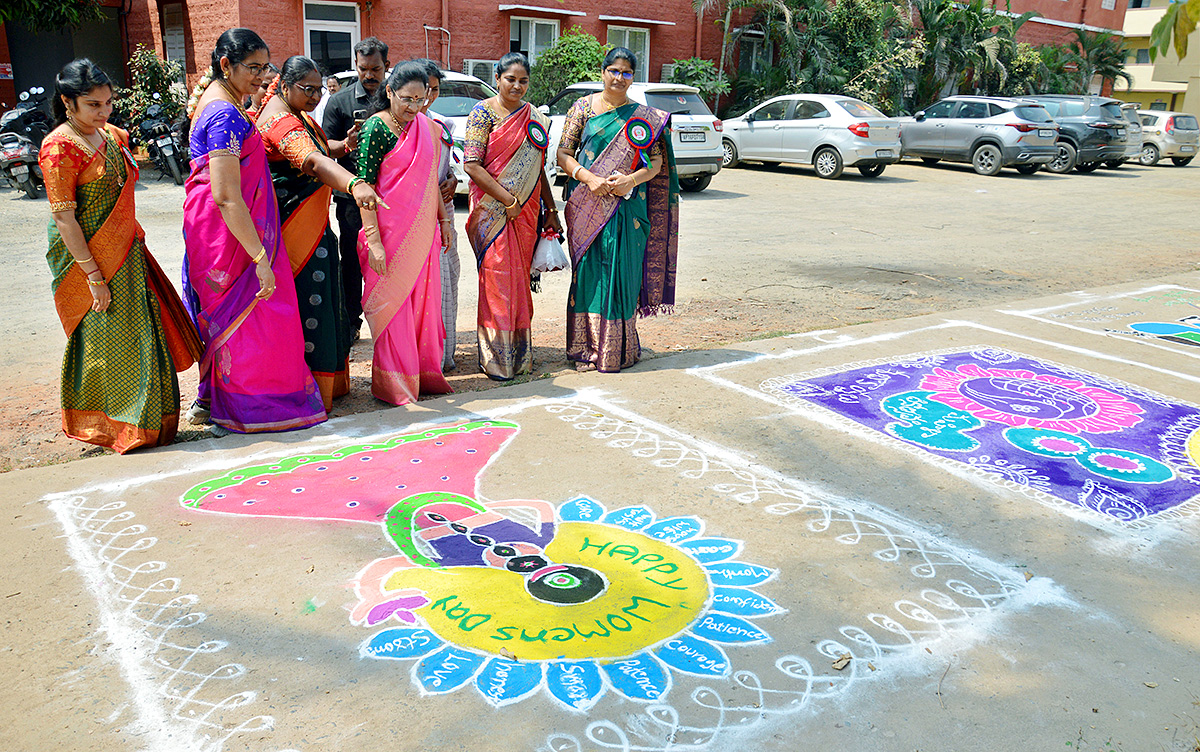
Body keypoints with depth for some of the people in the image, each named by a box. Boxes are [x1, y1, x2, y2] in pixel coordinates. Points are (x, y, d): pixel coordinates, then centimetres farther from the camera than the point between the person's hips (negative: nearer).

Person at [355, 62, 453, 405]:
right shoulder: (376, 127, -10)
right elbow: (364, 184, -14)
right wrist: (373, 239, -19)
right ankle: (394, 383, 10)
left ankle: (424, 374, 22)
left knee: (424, 298, 9)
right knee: (393, 300, 0)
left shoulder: (426, 127, 10)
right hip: (390, 230, -6)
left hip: (423, 229, 6)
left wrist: (443, 218, 16)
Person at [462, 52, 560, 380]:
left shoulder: (535, 117, 13)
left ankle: (520, 353, 19)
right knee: (498, 277, -6)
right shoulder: (483, 113, -4)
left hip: (527, 210, 5)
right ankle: (497, 358, 3)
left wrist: (551, 211, 13)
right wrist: (509, 200, -15)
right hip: (493, 210, -5)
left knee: (519, 278, 9)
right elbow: (471, 165, -12)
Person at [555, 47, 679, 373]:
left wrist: (631, 180, -13)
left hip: (627, 207, 0)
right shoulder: (583, 107, 7)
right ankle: (586, 348, 9)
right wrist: (589, 178, -14)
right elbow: (563, 153, 2)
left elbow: (657, 161, 6)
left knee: (621, 271, -1)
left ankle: (618, 349, 10)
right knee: (588, 270, -1)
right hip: (587, 206, 0)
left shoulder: (645, 117, 9)